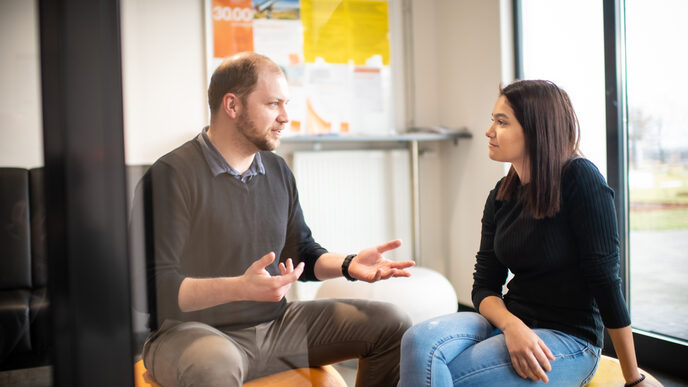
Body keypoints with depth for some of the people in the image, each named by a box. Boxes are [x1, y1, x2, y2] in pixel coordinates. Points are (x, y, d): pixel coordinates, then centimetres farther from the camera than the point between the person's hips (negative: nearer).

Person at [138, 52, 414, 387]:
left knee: (391, 323, -1)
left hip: (275, 325, 7)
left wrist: (348, 265, -1)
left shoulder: (277, 171, 11)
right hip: (192, 330, -6)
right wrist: (239, 288, -35)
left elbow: (302, 254, 20)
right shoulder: (171, 175, -13)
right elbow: (157, 285, -20)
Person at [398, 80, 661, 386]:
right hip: (508, 323, 5)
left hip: (569, 338, -5)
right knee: (419, 340, -26)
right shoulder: (501, 196, 7)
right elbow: (484, 286, 5)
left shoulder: (581, 180, -12)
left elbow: (605, 280, -12)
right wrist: (511, 326, -18)